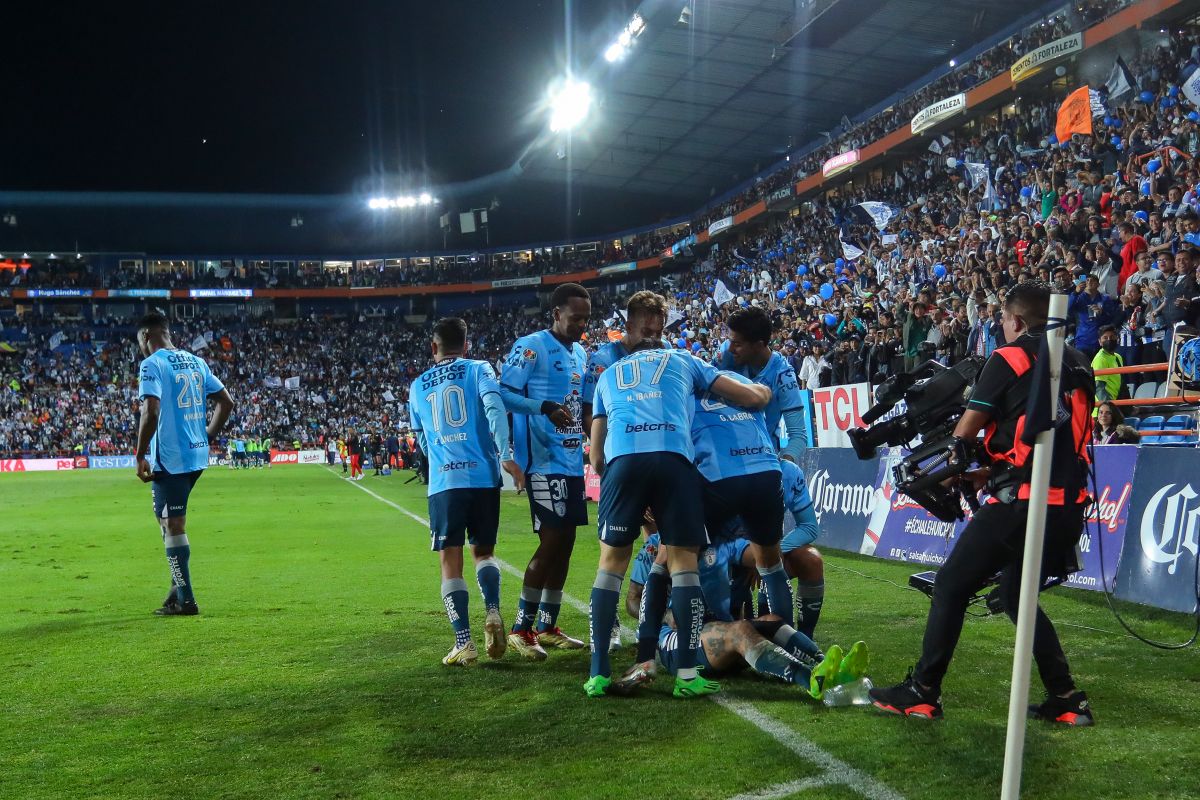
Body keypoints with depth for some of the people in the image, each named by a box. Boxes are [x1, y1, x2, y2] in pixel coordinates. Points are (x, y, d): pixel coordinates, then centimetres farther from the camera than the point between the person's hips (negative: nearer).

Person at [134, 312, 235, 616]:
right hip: (197, 455, 8)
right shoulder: (196, 362, 13)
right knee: (169, 520, 21)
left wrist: (140, 455, -12)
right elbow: (226, 402, 14)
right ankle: (179, 588, 23)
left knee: (174, 526, 0)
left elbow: (151, 411, -20)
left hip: (169, 458, -7)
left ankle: (185, 601, 4)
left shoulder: (152, 365, -9)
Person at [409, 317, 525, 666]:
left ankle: (463, 643, -1)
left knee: (450, 561, 5)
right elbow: (494, 407, -12)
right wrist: (505, 455, -18)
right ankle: (493, 611, -6)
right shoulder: (479, 369, 8)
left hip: (443, 482, 1)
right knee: (483, 550, 17)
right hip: (483, 476, 0)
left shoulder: (418, 386, 17)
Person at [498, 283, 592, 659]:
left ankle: (547, 627, 20)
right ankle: (521, 628, 2)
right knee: (551, 541, -10)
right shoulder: (531, 346, -9)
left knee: (565, 542, 10)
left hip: (572, 460, 9)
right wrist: (545, 409, -28)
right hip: (544, 461, -8)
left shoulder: (581, 353, 17)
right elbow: (503, 393, -16)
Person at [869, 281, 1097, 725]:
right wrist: (993, 472, 24)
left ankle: (922, 692, 5)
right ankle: (1066, 699, 17)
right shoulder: (1078, 363, 15)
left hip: (1021, 502, -7)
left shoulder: (1010, 357, -4)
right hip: (1070, 504, 7)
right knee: (1016, 595, 22)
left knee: (951, 586, 3)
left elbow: (966, 430, -1)